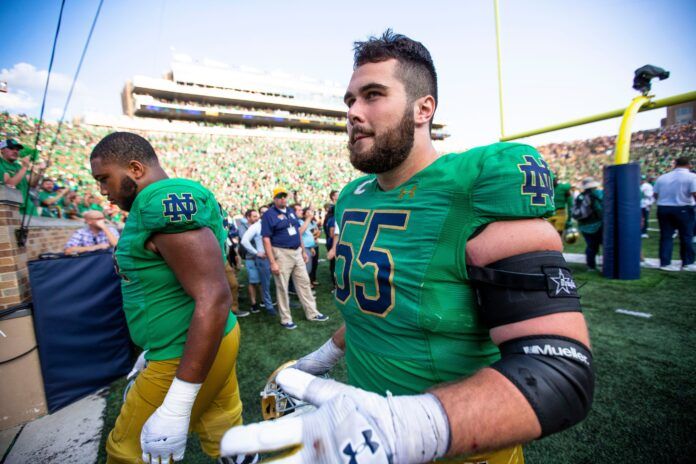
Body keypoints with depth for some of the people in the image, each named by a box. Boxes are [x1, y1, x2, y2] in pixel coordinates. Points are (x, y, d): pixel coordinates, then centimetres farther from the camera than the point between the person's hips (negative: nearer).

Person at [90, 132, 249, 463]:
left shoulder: (165, 200, -22)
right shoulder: (154, 205, 11)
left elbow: (214, 298, -29)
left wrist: (175, 408, -24)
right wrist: (155, 351, 28)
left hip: (189, 359, -8)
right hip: (212, 344, 9)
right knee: (225, 437, 23)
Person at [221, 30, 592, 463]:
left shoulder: (488, 180, -24)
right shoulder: (353, 198, -2)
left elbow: (560, 368, -28)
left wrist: (402, 427, -41)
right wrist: (324, 356, 16)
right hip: (367, 408, 7)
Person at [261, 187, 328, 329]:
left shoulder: (290, 211, 12)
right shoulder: (269, 214, -10)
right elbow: (266, 239, -15)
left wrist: (303, 251, 16)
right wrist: (272, 262, -19)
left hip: (297, 252, 7)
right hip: (281, 254, -7)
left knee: (304, 283, 12)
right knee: (282, 288, 4)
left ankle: (312, 313, 23)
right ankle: (286, 319, 18)